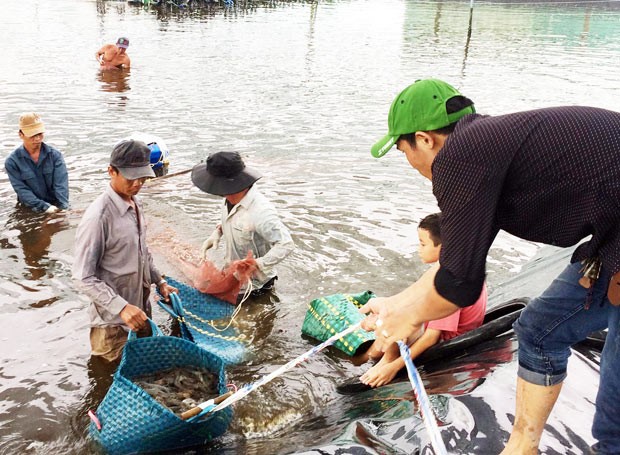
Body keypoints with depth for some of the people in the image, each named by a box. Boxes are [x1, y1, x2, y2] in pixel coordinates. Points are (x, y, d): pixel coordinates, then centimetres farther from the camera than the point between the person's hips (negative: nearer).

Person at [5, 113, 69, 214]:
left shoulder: (55, 155, 0)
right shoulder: (12, 161, -4)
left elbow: (61, 184, -9)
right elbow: (22, 190, -10)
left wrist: (62, 207, -24)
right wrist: (45, 207, -22)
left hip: (56, 206, 0)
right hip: (30, 210, 0)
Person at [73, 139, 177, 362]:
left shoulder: (135, 203, 0)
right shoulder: (98, 217, -26)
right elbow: (84, 277, -23)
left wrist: (159, 281, 7)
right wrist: (121, 307, -28)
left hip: (141, 309, 8)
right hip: (114, 319, -8)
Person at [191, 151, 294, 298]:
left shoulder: (260, 211, -33)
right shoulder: (231, 199, -8)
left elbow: (286, 244, -31)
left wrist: (254, 266, -34)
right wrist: (217, 233, -3)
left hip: (252, 281, -8)